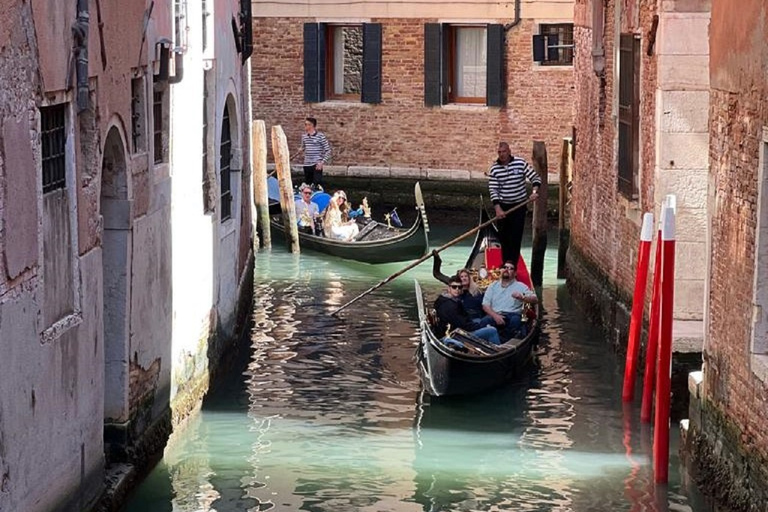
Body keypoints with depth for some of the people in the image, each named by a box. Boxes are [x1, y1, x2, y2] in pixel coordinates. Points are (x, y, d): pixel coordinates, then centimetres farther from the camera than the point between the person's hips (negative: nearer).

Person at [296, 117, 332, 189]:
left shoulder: (320, 136, -8)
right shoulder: (304, 136, 9)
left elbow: (328, 150, -7)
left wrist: (322, 162, -15)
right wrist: (300, 150, -2)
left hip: (316, 165, -6)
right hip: (306, 165, 6)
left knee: (317, 185, -11)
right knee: (307, 185, 10)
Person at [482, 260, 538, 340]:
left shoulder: (520, 286, 13)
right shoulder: (493, 285, 19)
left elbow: (535, 299, 2)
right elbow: (485, 305, 10)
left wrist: (522, 298, -20)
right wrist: (495, 315, -10)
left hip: (512, 316, -1)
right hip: (495, 316, 1)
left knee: (515, 320, -38)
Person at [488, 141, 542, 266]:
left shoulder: (521, 163, -7)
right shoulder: (494, 169, -4)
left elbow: (535, 177, -2)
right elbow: (493, 190, -7)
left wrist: (535, 191, -21)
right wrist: (497, 208, -18)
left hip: (519, 206, -2)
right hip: (502, 207, 2)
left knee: (516, 237, -4)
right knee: (503, 237, 7)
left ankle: (513, 265, -3)